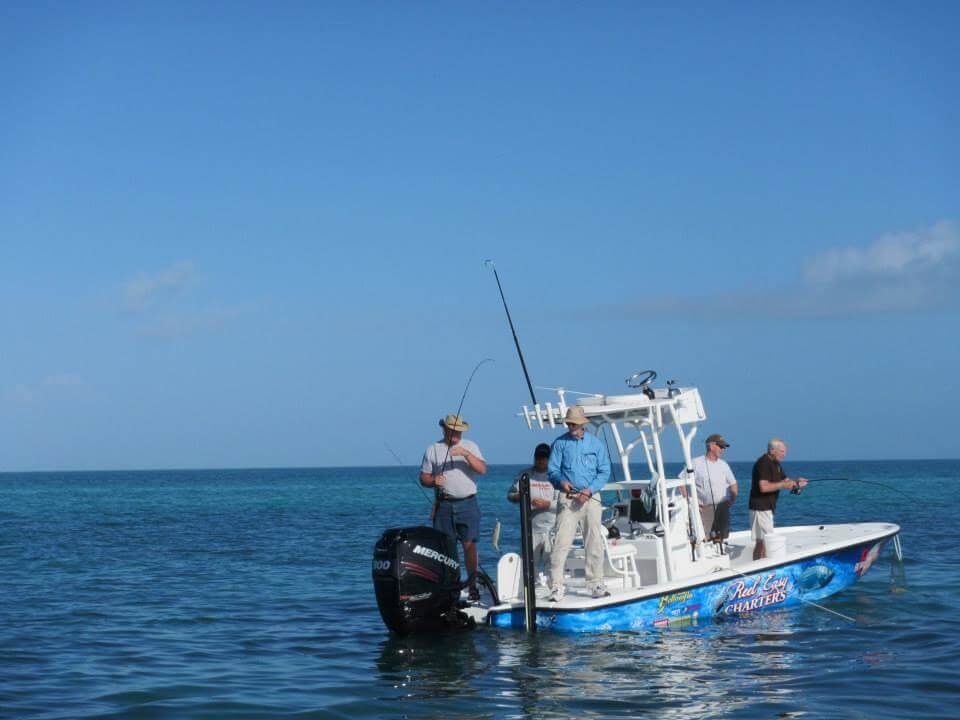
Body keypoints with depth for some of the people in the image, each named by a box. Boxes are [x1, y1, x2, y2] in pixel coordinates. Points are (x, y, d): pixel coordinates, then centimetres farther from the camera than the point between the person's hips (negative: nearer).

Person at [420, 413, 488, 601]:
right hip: (444, 505, 1)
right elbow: (423, 478, 10)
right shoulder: (433, 449, 10)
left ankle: (472, 585, -2)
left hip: (467, 503, -1)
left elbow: (482, 469, -5)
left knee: (469, 544, -6)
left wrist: (466, 454, -18)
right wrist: (433, 481, -12)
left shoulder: (470, 446, 9)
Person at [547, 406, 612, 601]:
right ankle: (556, 587, -7)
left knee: (594, 543, 4)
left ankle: (596, 585, 12)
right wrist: (561, 481, -19)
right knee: (562, 542, -8)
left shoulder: (596, 444, 7)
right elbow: (552, 470, 4)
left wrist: (589, 490, -10)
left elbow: (604, 471, 5)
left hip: (591, 497, 2)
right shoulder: (560, 443, 5)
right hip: (568, 498, -1)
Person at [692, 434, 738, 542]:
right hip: (704, 508, -5)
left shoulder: (723, 464, 11)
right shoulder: (696, 463, -4)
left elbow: (733, 483, 23)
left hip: (722, 507, 5)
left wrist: (731, 500, 9)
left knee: (721, 538, 5)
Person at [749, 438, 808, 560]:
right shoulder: (763, 463, -18)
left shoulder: (775, 464, 14)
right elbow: (764, 487, -27)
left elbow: (785, 480, 18)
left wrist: (795, 481, -3)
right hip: (761, 507, -10)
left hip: (768, 507, 10)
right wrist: (783, 484, -20)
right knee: (763, 542, -10)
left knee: (760, 542, 12)